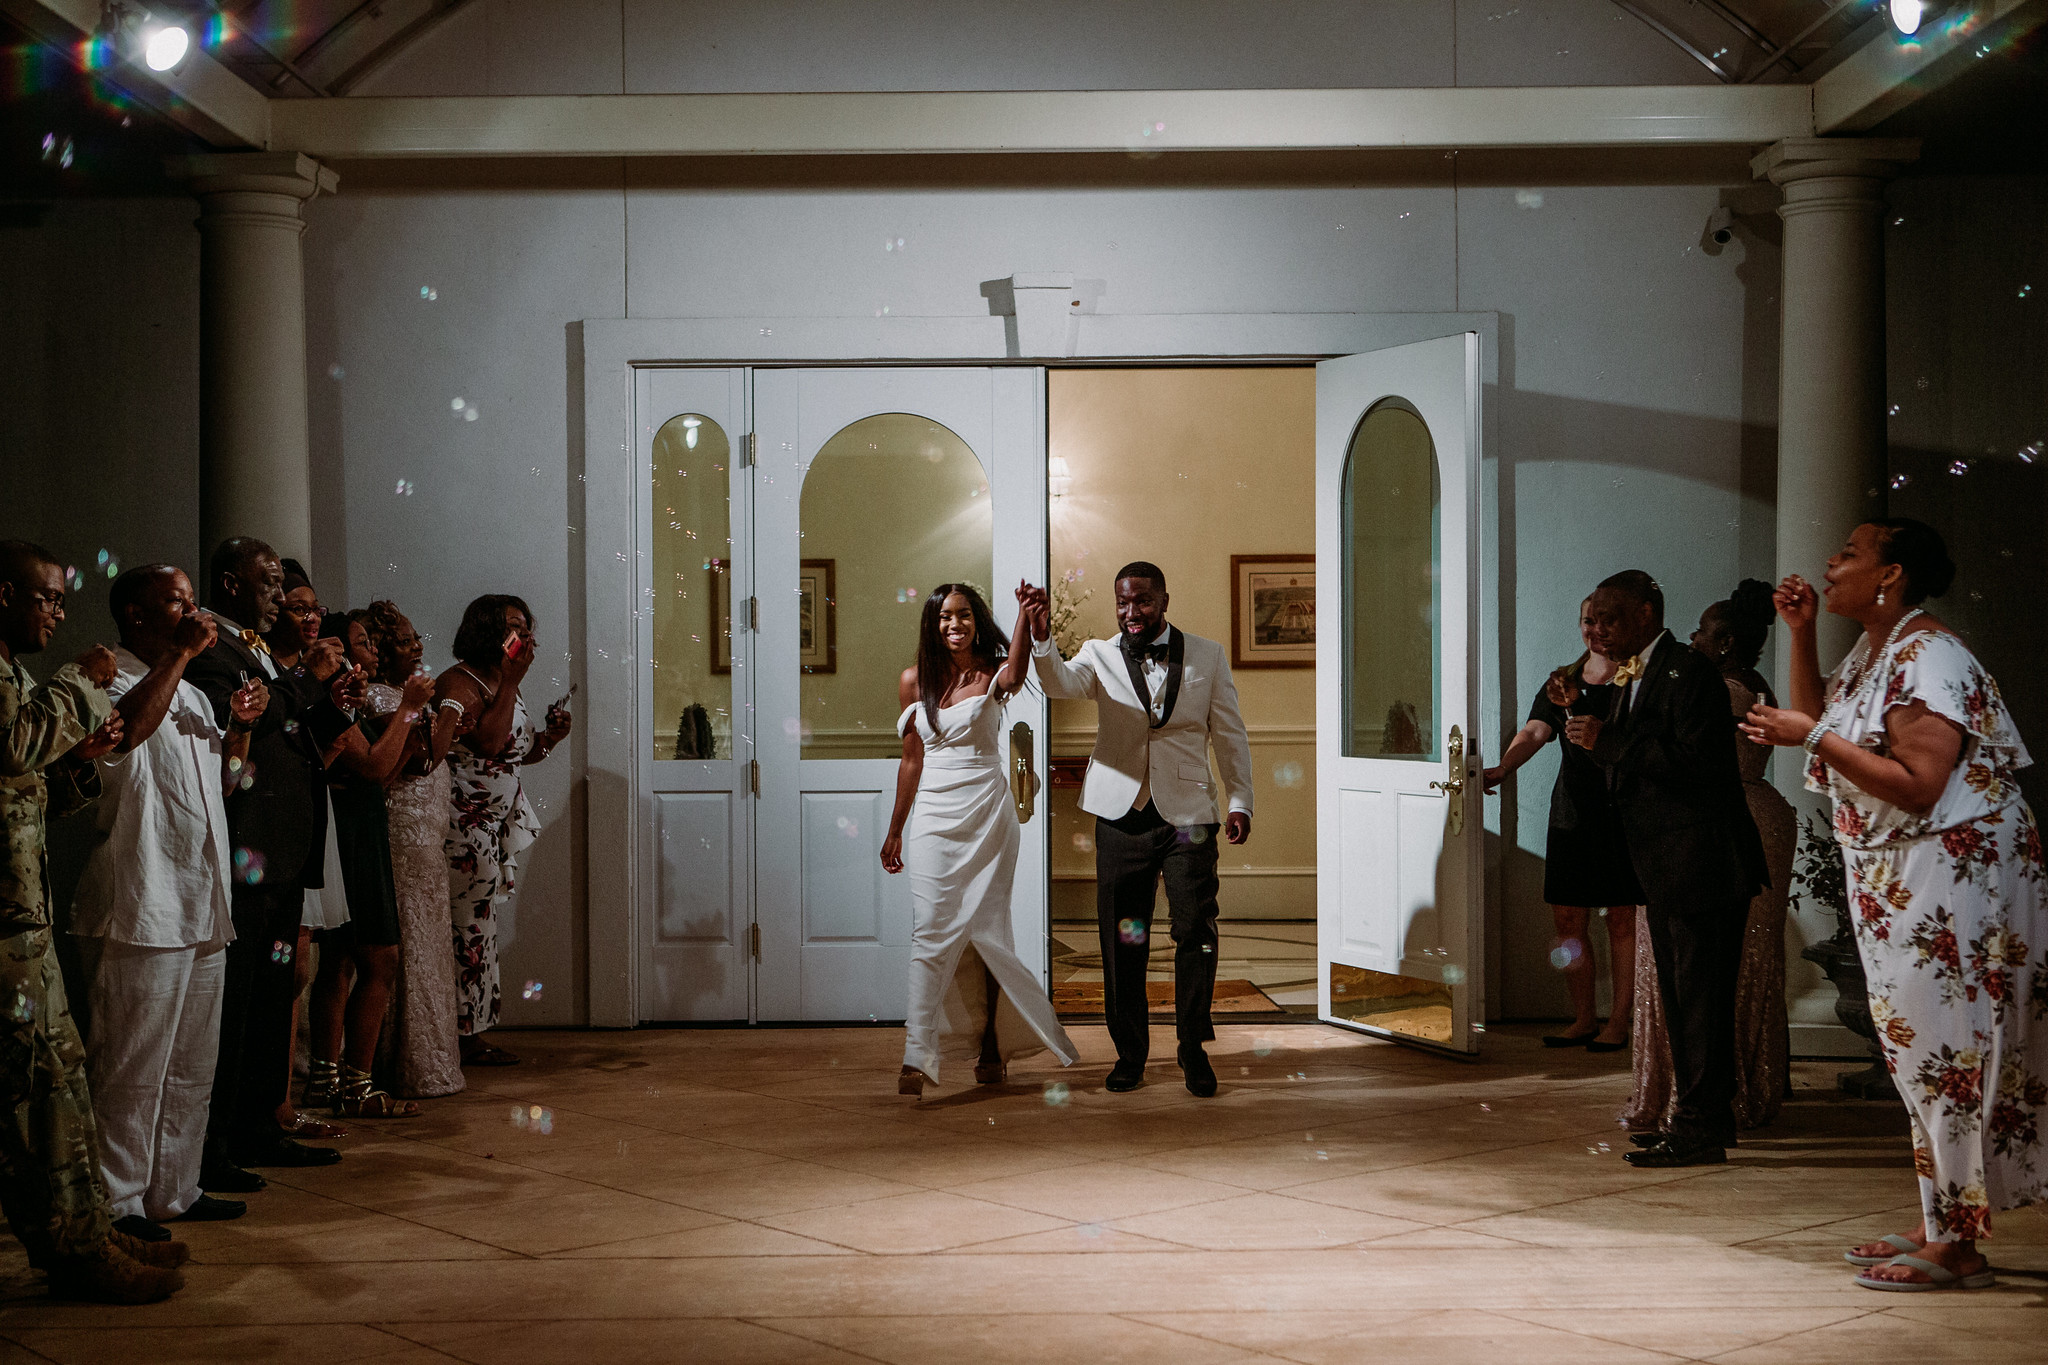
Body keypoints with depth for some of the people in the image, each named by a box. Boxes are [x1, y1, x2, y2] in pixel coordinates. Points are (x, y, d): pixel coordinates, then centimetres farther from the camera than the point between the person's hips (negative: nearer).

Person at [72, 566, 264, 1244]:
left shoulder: (192, 695, 22)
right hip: (140, 908, -9)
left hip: (200, 907, 9)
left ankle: (173, 1189, 22)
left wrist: (239, 728, 12)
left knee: (191, 1065, 13)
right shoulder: (111, 679, -6)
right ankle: (116, 1203, -1)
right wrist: (180, 653, -24)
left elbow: (224, 784, 29)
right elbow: (126, 728, -30)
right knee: (132, 1064, -7)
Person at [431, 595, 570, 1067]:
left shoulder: (504, 686, 17)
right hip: (466, 828, -10)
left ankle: (472, 1035, 11)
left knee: (477, 929, 9)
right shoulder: (459, 683, -13)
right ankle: (468, 1039, -2)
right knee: (471, 928, -7)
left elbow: (518, 753, 25)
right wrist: (511, 683, -20)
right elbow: (487, 743, -25)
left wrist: (550, 737, 6)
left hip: (494, 826, 10)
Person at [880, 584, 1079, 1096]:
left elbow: (1016, 672, -29)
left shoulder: (993, 675, -2)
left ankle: (991, 1044, 18)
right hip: (934, 817, 1)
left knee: (985, 929, 2)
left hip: (987, 813, -1)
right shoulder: (915, 681, 7)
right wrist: (895, 831, 18)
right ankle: (917, 1057, -17)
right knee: (931, 932, -9)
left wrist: (1029, 615, -48)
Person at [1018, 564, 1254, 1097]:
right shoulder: (1099, 656, 6)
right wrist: (1042, 637, -34)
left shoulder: (1207, 656, 8)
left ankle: (1193, 1048, 9)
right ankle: (1129, 1052, 15)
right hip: (1121, 816, 1)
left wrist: (1239, 802, 5)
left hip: (1187, 814, 0)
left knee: (1196, 931, -5)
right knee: (1122, 939, 4)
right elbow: (1060, 683, -15)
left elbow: (1229, 734, 11)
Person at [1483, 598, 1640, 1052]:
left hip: (1622, 814, -5)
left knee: (1621, 920, -2)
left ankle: (1619, 1022, 3)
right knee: (1568, 920, 6)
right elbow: (1535, 732, -2)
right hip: (1571, 813, 5)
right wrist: (1501, 768, -19)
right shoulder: (1562, 682, 12)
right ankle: (1584, 1018, 17)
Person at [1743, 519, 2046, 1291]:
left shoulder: (1928, 657, -18)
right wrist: (1801, 636, 12)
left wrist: (1813, 738, -23)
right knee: (1923, 1055, 13)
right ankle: (1936, 1226, 20)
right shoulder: (1869, 656, 12)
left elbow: (1918, 786, -24)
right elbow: (1818, 720, 25)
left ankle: (1958, 1246, -1)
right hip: (1896, 886, 10)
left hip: (1950, 879, -10)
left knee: (1946, 1052, -6)